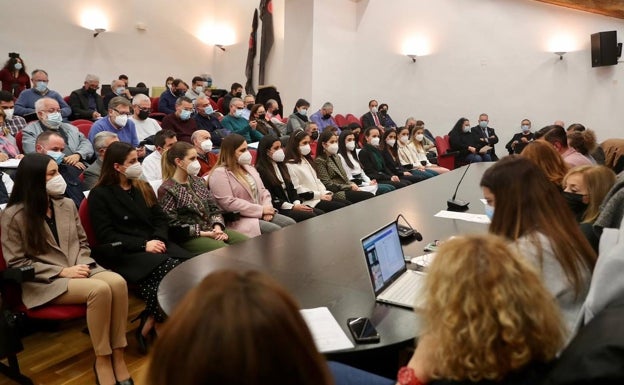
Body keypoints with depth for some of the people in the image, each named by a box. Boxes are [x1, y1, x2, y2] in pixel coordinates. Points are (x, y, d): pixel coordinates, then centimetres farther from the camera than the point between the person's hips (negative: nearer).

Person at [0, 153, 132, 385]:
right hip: (44, 282, -5)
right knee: (100, 289, -33)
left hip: (78, 269, 5)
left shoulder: (67, 205, 11)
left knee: (117, 282, -28)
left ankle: (118, 356, -20)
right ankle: (102, 360, -17)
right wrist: (62, 271, -16)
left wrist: (82, 264, -4)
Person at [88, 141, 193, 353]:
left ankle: (149, 323, -13)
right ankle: (156, 324, -12)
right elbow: (106, 236, -8)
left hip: (154, 245, 6)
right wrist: (143, 245, -16)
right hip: (122, 254, -6)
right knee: (168, 268, -32)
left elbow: (161, 219, 15)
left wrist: (158, 240, -7)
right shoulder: (100, 194, 0)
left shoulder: (143, 187, 18)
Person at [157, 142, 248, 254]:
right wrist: (205, 234, -16)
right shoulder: (166, 190, -9)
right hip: (190, 237, -7)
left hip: (213, 229, 7)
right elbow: (173, 225, -14)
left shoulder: (198, 181, 12)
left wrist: (217, 228, -8)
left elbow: (214, 207, 12)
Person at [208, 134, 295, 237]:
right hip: (238, 219, -8)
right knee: (276, 231, -26)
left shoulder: (248, 167, 18)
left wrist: (267, 208, -6)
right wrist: (261, 209, -16)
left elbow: (262, 190, 18)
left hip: (260, 214, 8)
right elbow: (228, 203, -20)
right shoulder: (219, 174, -10)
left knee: (291, 224, -11)